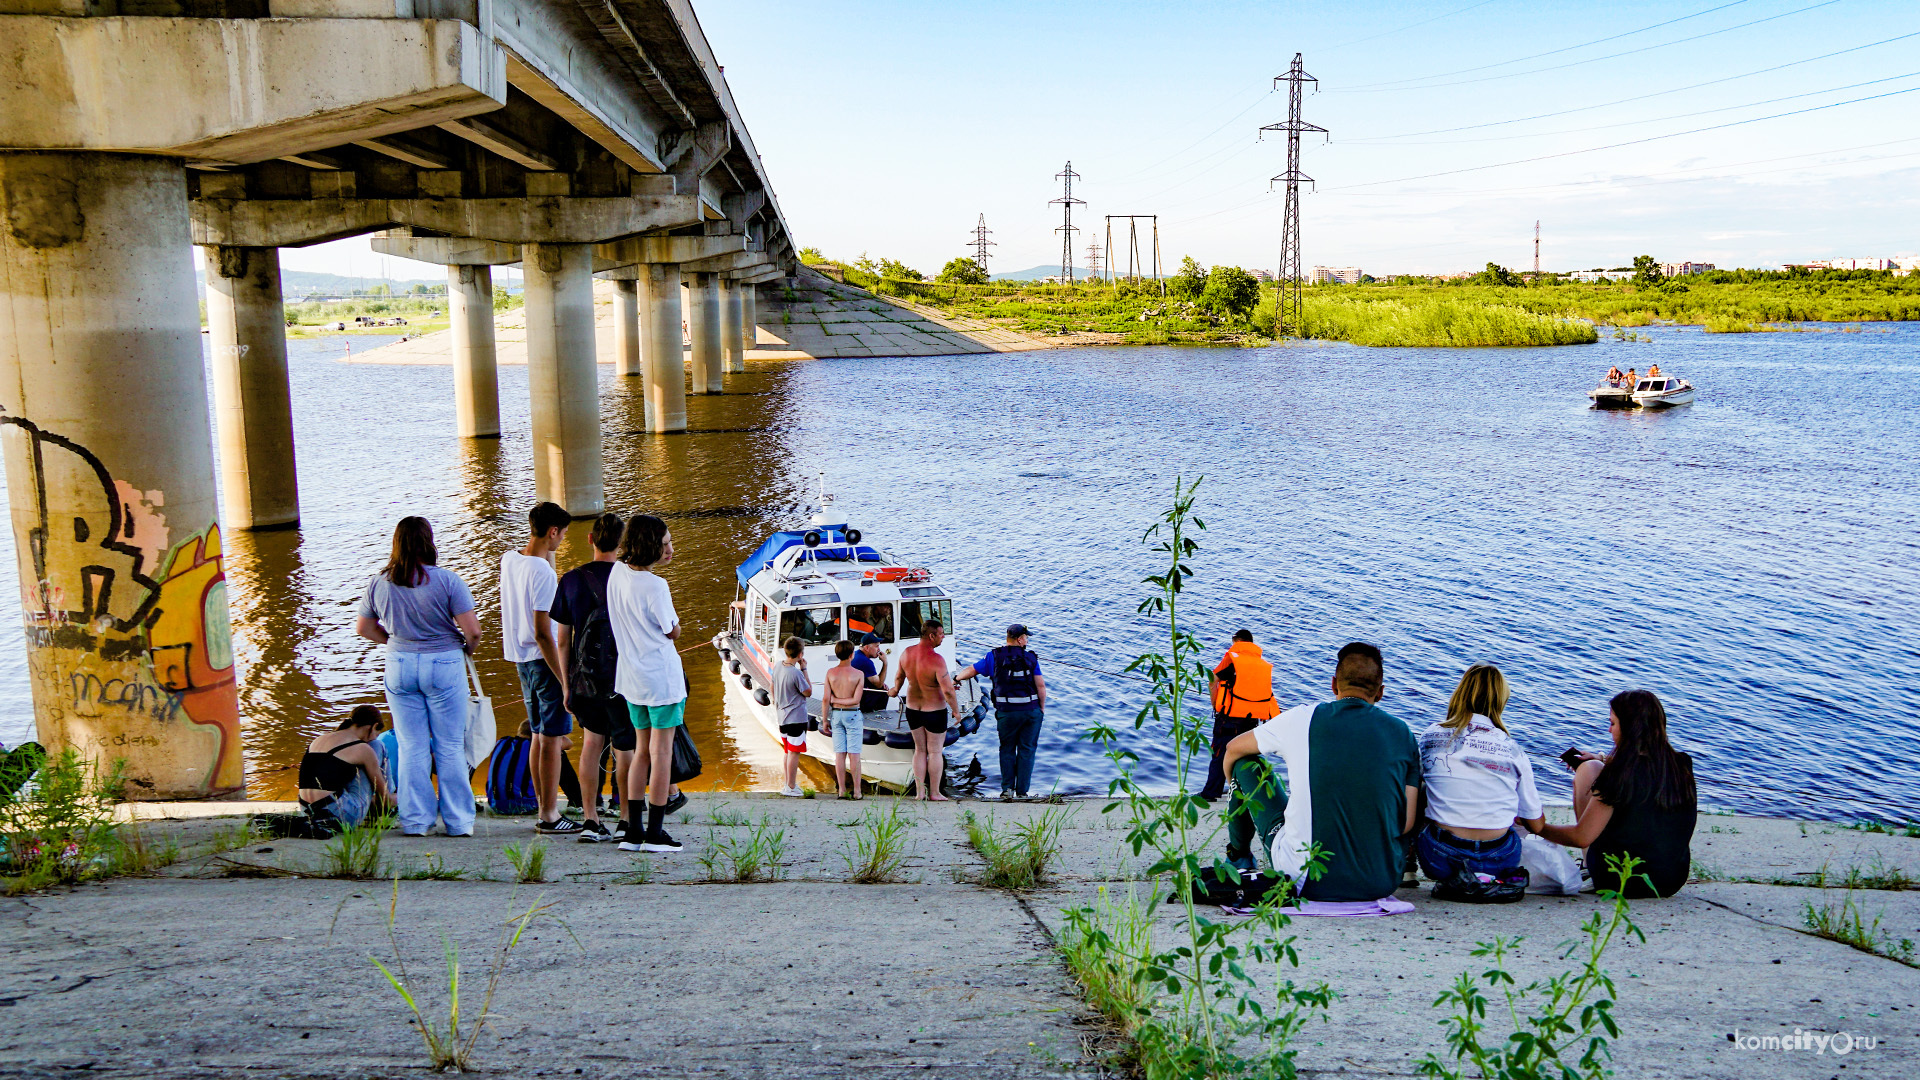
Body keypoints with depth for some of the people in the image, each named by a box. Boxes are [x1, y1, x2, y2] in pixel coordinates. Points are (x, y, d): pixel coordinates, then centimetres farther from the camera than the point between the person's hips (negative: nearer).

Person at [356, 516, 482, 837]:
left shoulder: (378, 583, 0)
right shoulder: (447, 580, -13)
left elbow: (363, 627, 13)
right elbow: (473, 630, -13)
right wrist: (467, 649, 7)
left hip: (399, 666, 3)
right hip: (444, 664, -3)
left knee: (411, 747, 12)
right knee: (450, 747, 6)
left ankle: (414, 820, 16)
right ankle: (457, 821, 12)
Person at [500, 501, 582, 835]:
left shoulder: (508, 560, 5)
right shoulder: (543, 573, -20)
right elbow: (543, 634, -22)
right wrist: (565, 681, -19)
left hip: (522, 660, 9)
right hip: (544, 660, -9)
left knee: (539, 736, 16)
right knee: (552, 739, -2)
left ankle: (543, 810, 23)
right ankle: (549, 816, 4)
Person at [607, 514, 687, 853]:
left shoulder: (617, 573, 2)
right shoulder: (655, 586, -20)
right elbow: (674, 632, -8)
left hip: (632, 678, 8)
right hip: (661, 678, -8)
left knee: (642, 751, 16)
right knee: (661, 753, 1)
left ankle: (633, 830, 16)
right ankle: (654, 834, 4)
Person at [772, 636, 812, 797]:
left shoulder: (778, 667, 3)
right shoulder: (796, 673, -23)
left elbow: (773, 687, 16)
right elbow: (808, 692, -10)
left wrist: (775, 704, 30)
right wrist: (804, 670, -10)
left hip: (783, 717, 9)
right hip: (796, 718, -9)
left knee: (787, 752, 16)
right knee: (794, 753, -2)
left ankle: (789, 784, 24)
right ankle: (791, 788, 1)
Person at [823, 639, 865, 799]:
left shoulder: (830, 672, -2)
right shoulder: (858, 674, -10)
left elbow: (826, 699, -2)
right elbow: (856, 700, -15)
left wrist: (825, 720, 5)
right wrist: (838, 700, -3)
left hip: (836, 714, 3)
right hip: (853, 714, -3)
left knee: (839, 754, 6)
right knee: (854, 754, 1)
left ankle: (841, 790, 7)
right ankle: (856, 791, 4)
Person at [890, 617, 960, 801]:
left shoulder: (907, 653, -7)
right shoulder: (936, 660, -26)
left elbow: (899, 677, 11)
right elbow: (948, 691, -26)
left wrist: (896, 690, 32)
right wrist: (955, 710, -10)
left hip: (912, 709, 6)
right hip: (935, 710, -5)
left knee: (919, 750, 17)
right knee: (935, 752, 8)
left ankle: (920, 791, 18)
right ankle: (934, 793, 14)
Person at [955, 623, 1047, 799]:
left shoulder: (995, 656, 1)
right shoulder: (1031, 657, 1)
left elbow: (971, 671, 8)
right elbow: (1040, 685, -2)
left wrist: (956, 679, 26)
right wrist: (1042, 708, 8)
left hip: (1007, 712, 0)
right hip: (1032, 710, 0)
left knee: (1007, 750, 14)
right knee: (1027, 750, 8)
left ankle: (1007, 788, 7)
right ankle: (1022, 791, 8)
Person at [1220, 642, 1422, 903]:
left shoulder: (1302, 719, -4)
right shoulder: (1403, 734, 0)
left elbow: (1233, 749, 12)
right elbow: (1407, 823, -1)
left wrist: (1236, 790, 35)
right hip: (1381, 885, 2)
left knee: (1247, 763, 16)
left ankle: (1238, 855, 38)